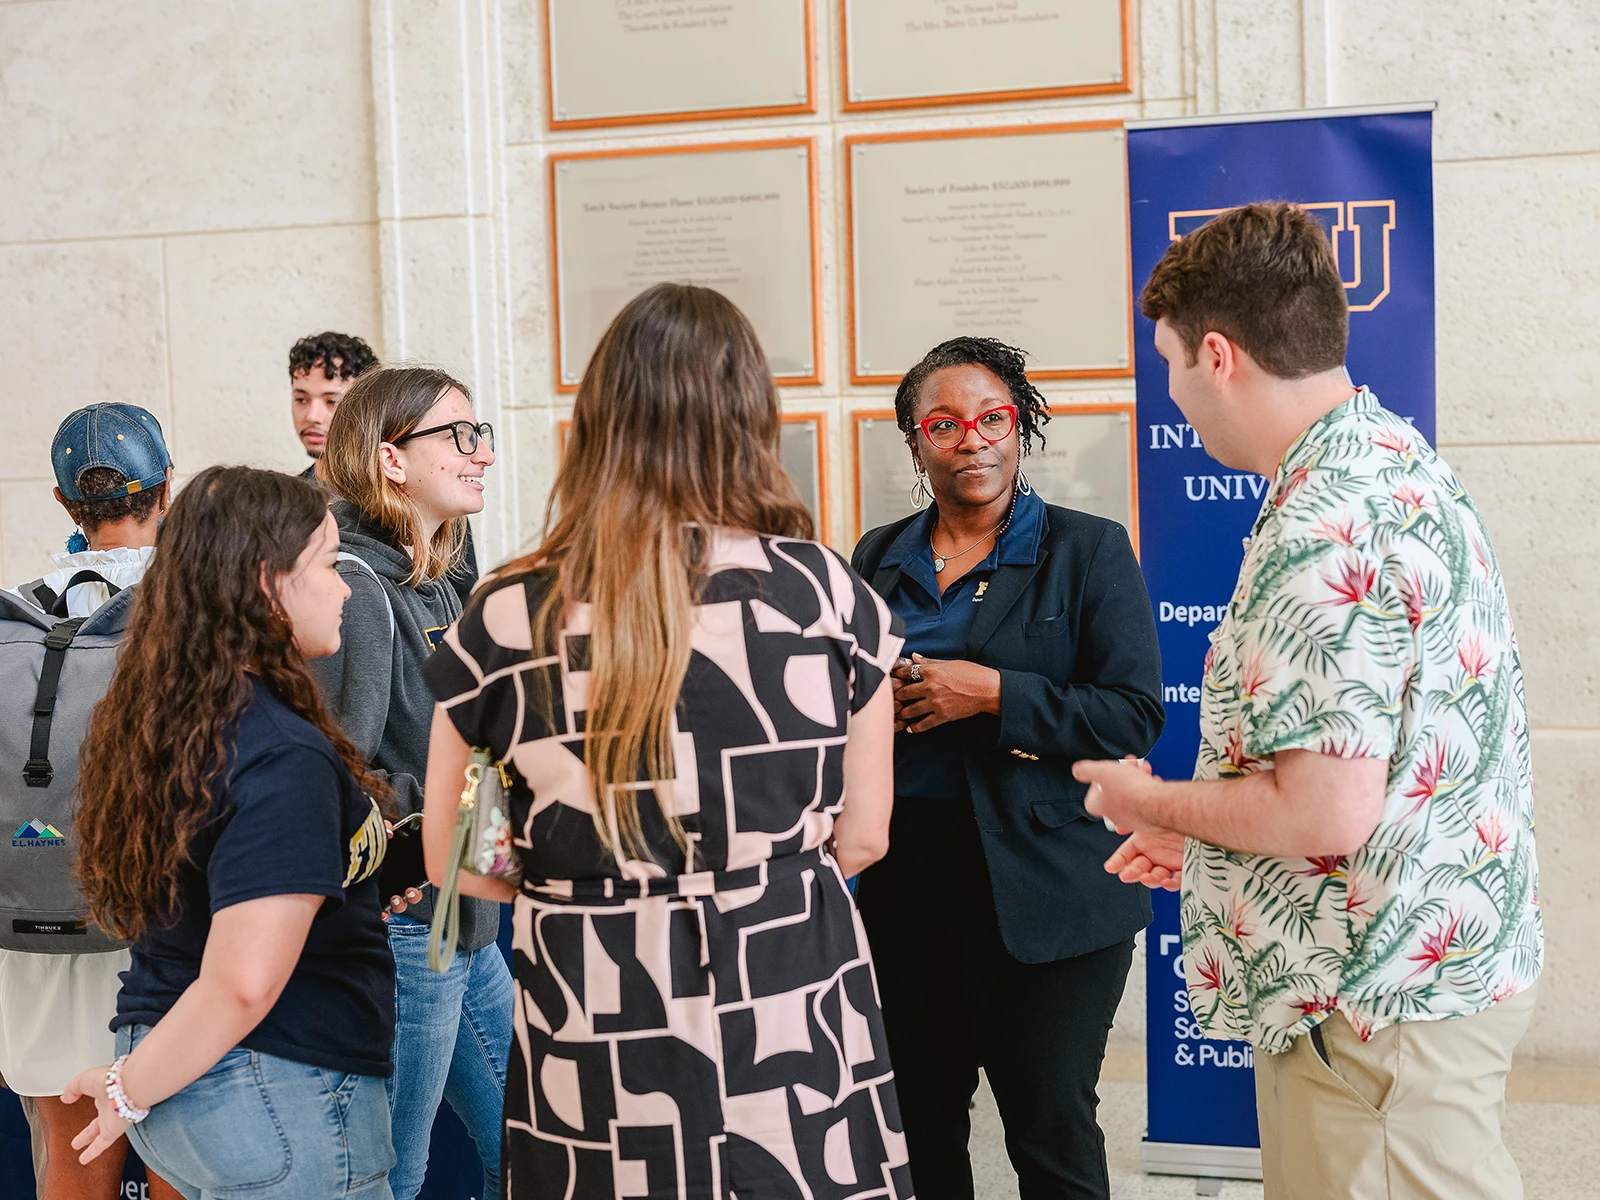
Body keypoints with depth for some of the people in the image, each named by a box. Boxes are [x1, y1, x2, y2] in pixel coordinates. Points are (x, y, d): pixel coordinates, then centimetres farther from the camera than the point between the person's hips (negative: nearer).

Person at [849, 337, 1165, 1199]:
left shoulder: (1089, 551, -2)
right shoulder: (879, 558, 12)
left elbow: (1135, 713, -11)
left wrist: (992, 694, -18)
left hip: (1037, 892, -4)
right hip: (900, 887, 4)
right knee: (915, 1126, 15)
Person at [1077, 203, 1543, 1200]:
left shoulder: (1324, 534, -24)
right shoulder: (1407, 463, 8)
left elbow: (1326, 814, -27)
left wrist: (1150, 802, -9)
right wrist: (1206, 834, 18)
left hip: (1380, 998, -10)